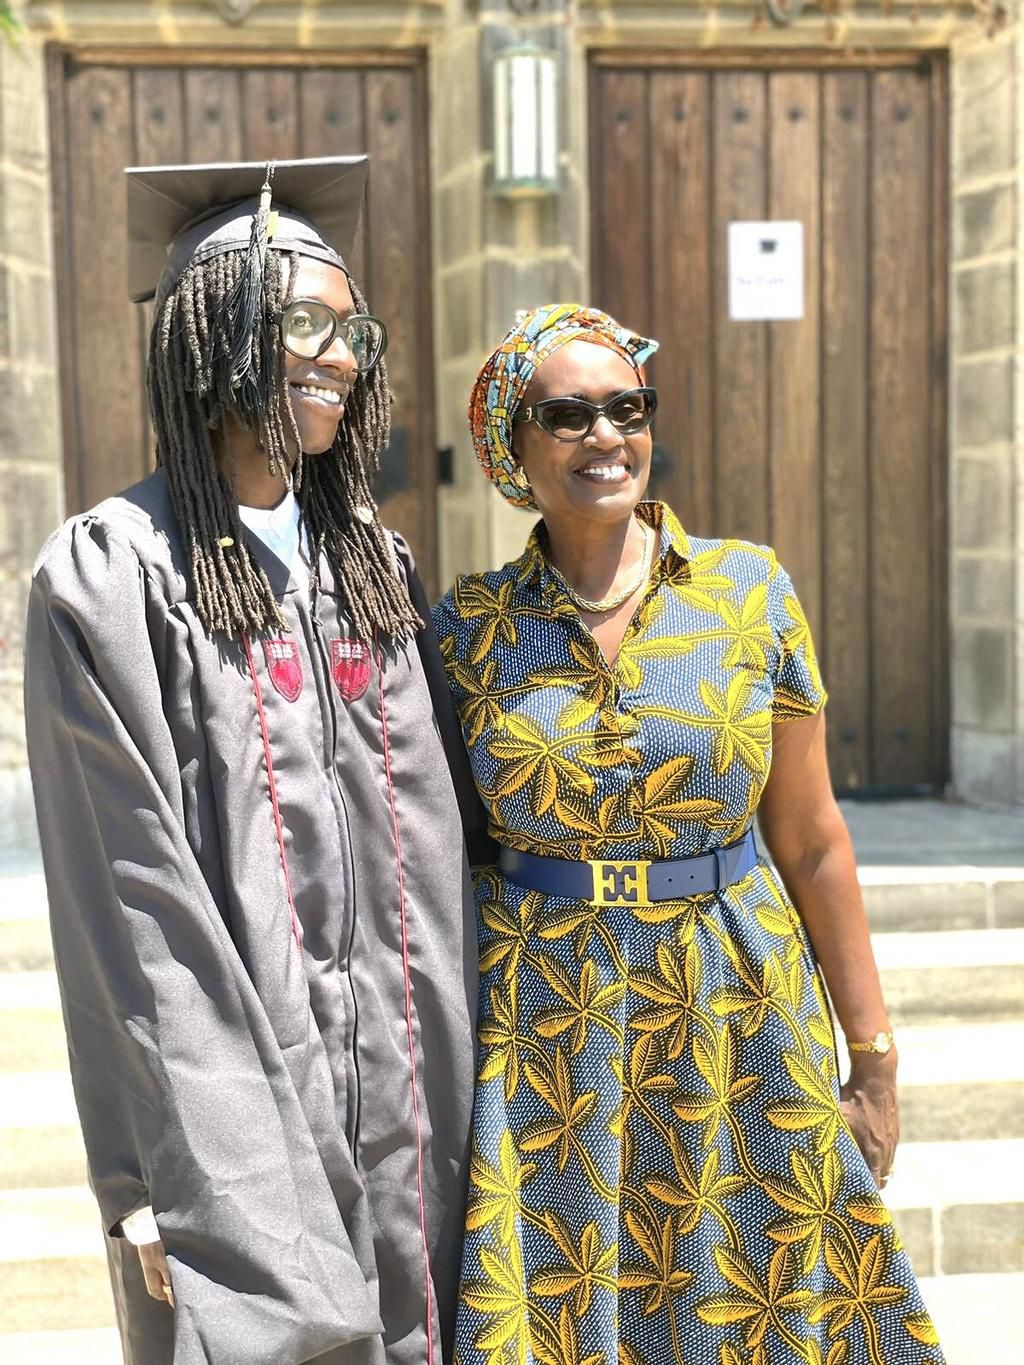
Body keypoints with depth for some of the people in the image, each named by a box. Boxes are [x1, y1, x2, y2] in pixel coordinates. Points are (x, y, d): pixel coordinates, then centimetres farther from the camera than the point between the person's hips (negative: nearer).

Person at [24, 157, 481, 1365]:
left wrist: (450, 1076, 8)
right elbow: (134, 898, -12)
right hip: (238, 1097, -5)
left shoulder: (372, 565, 10)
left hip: (402, 1086, 6)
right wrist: (198, 1180, -13)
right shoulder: (110, 575, -9)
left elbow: (428, 843, 10)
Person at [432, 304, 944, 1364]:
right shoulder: (469, 626, -3)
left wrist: (872, 1055, 3)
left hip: (737, 1026, 0)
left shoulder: (750, 591, -3)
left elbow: (810, 839, 0)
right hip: (542, 1034, 0)